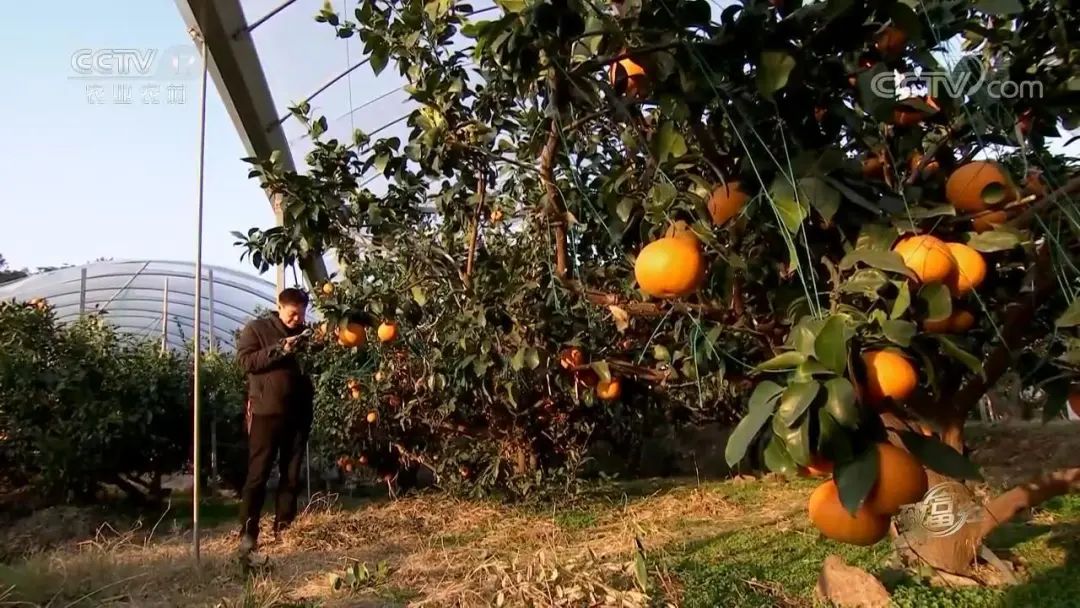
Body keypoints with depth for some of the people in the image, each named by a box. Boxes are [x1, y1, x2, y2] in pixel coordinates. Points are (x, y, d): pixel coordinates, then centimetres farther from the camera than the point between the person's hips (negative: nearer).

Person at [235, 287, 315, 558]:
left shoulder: (307, 333, 13)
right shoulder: (256, 329, 2)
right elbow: (245, 359, -10)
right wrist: (279, 350, -20)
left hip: (299, 413, 4)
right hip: (266, 412, -4)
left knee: (292, 474, 9)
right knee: (258, 474, -2)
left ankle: (284, 527, 19)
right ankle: (248, 532, 4)